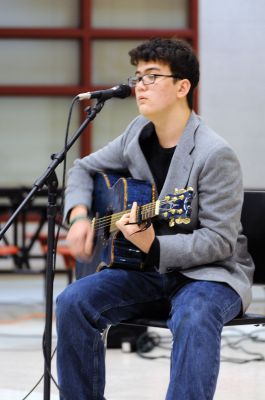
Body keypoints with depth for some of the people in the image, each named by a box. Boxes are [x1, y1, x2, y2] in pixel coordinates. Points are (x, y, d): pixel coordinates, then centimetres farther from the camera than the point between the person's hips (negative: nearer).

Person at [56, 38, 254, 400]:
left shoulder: (215, 154, -18)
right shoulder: (139, 133, 5)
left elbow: (220, 241, -19)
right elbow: (85, 169, 19)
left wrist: (154, 246, -32)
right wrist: (79, 215, -2)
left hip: (209, 273, -6)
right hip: (148, 269, 7)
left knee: (194, 319, -39)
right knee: (74, 302, -16)